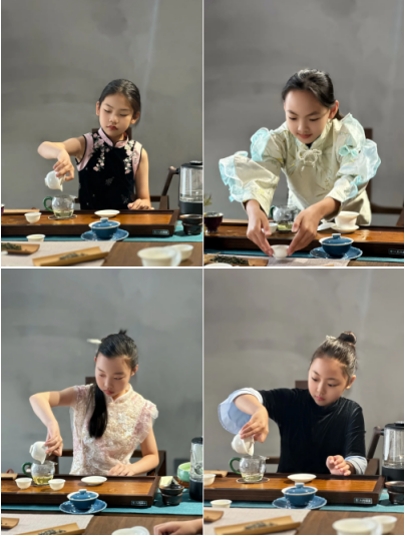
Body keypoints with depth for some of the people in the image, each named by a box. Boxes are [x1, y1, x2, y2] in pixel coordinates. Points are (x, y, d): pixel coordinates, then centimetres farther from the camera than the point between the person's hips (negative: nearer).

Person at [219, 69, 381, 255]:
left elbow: (352, 178, -38)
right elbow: (261, 175, -32)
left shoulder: (348, 135, -20)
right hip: (299, 223, 3)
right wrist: (254, 208, -57)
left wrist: (318, 211, -59)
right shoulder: (279, 140, -14)